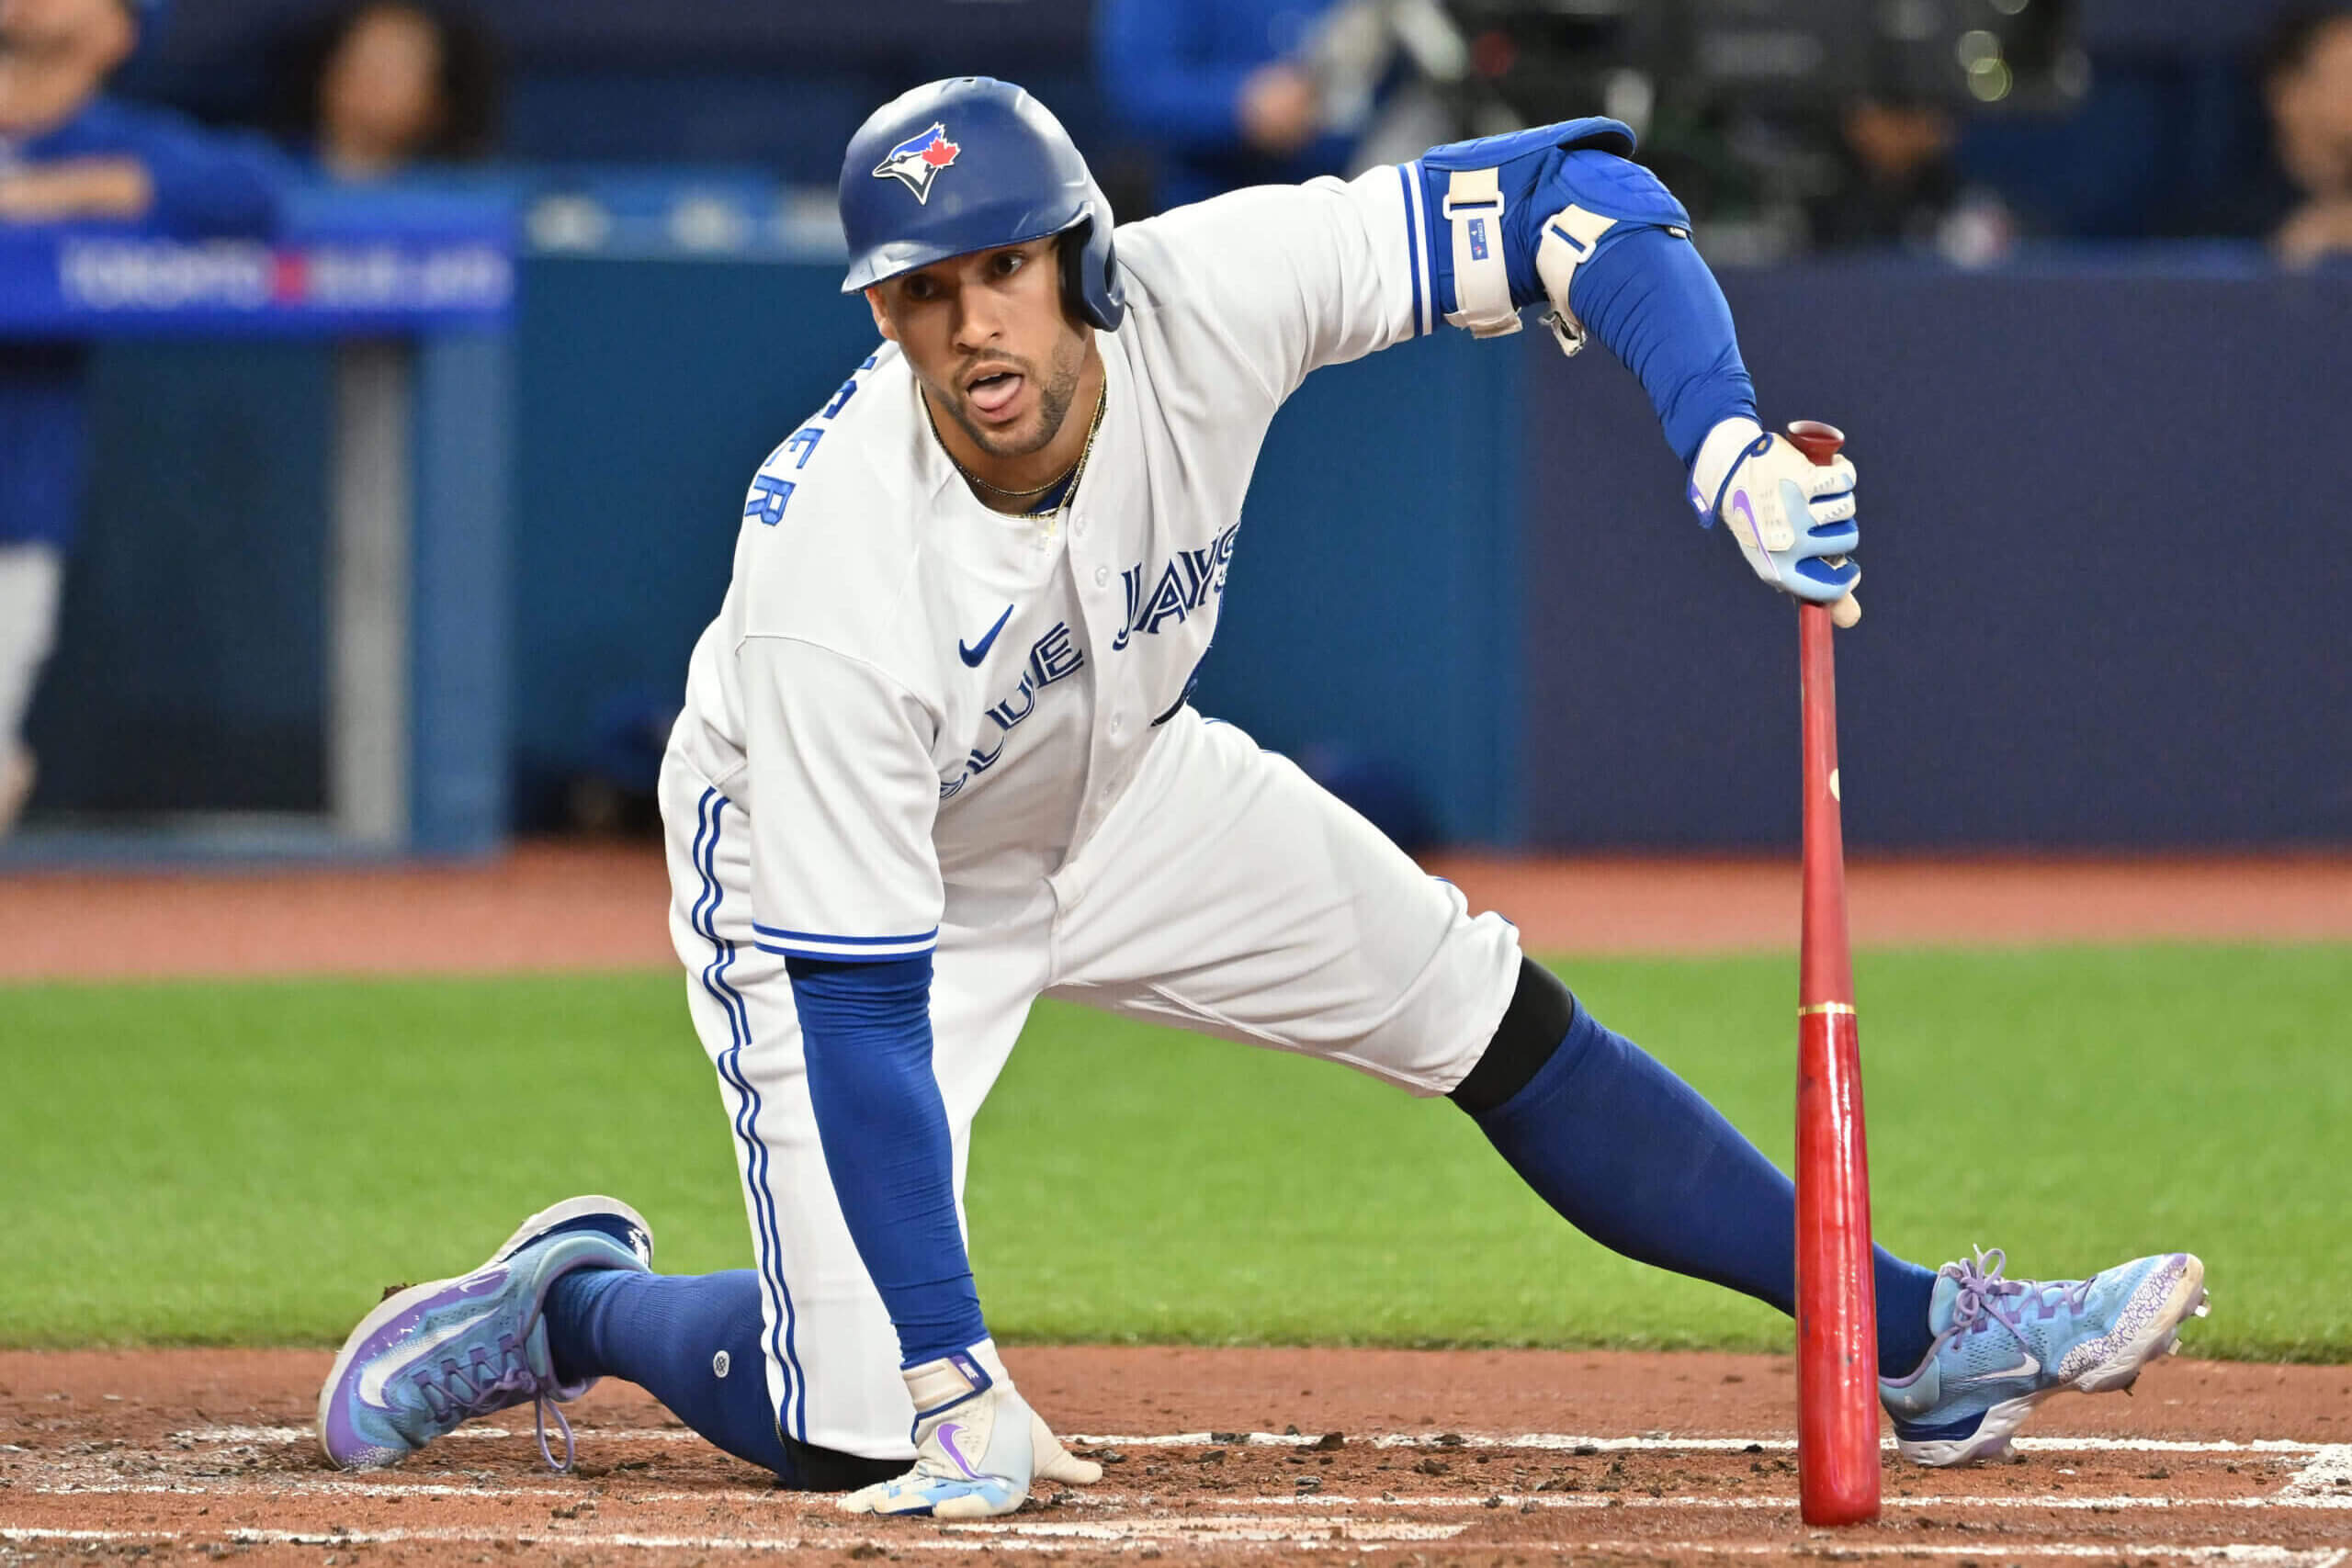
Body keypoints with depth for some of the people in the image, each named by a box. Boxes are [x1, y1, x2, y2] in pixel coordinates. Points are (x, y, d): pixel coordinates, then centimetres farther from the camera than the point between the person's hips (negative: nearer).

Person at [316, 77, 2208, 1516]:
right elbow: (856, 1005, -34)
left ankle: (1918, 1346, 16)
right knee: (856, 1430, -13)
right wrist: (958, 1386, -34)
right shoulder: (830, 571, -39)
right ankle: (571, 1308, 17)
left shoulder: (1201, 299, -30)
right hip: (824, 868, -5)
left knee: (1498, 1020, 4)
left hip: (1119, 788, 5)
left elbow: (1569, 196, -24)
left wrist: (1733, 458, -39)